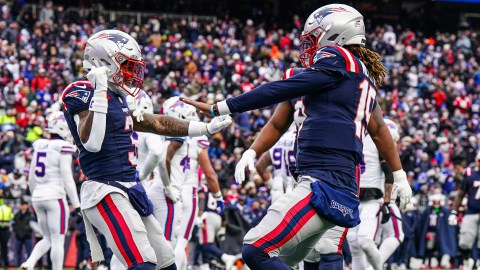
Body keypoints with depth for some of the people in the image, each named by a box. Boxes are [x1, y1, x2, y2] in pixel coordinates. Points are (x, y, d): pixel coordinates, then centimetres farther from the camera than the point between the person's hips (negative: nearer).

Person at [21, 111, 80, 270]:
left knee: (48, 239, 16)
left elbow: (31, 179, 15)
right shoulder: (63, 148, -10)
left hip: (38, 197, 7)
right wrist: (76, 204, -9)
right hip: (55, 197, -7)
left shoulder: (39, 146, 10)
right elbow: (67, 180, -13)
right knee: (58, 241, -1)